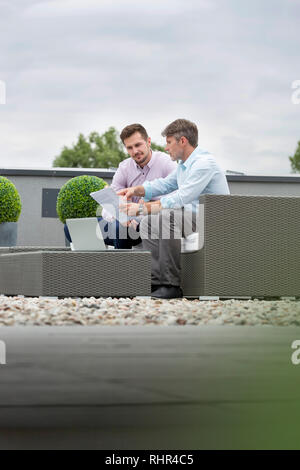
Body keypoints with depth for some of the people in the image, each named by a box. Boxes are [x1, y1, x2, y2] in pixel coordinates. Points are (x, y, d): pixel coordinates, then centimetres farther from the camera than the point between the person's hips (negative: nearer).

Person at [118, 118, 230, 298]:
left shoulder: (204, 163, -18)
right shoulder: (184, 165, 15)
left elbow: (180, 199, -25)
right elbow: (165, 184, 29)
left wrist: (143, 208, -22)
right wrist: (136, 190, 12)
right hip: (195, 219, 11)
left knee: (167, 216, -32)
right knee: (148, 223, 5)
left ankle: (172, 285, -29)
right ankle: (157, 280, -5)